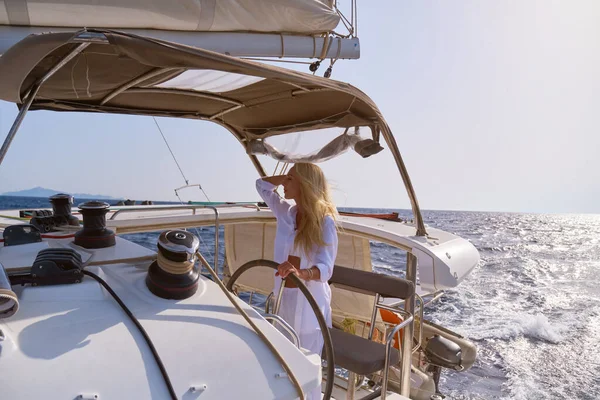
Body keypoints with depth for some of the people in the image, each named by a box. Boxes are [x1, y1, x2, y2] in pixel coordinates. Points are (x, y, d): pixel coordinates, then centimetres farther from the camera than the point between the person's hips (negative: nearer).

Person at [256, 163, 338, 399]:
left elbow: (325, 268, -27)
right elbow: (262, 184, 12)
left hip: (309, 304, -5)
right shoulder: (286, 213, 0)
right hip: (283, 299, 6)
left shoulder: (325, 222, -16)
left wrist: (301, 273, -46)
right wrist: (290, 176, 2)